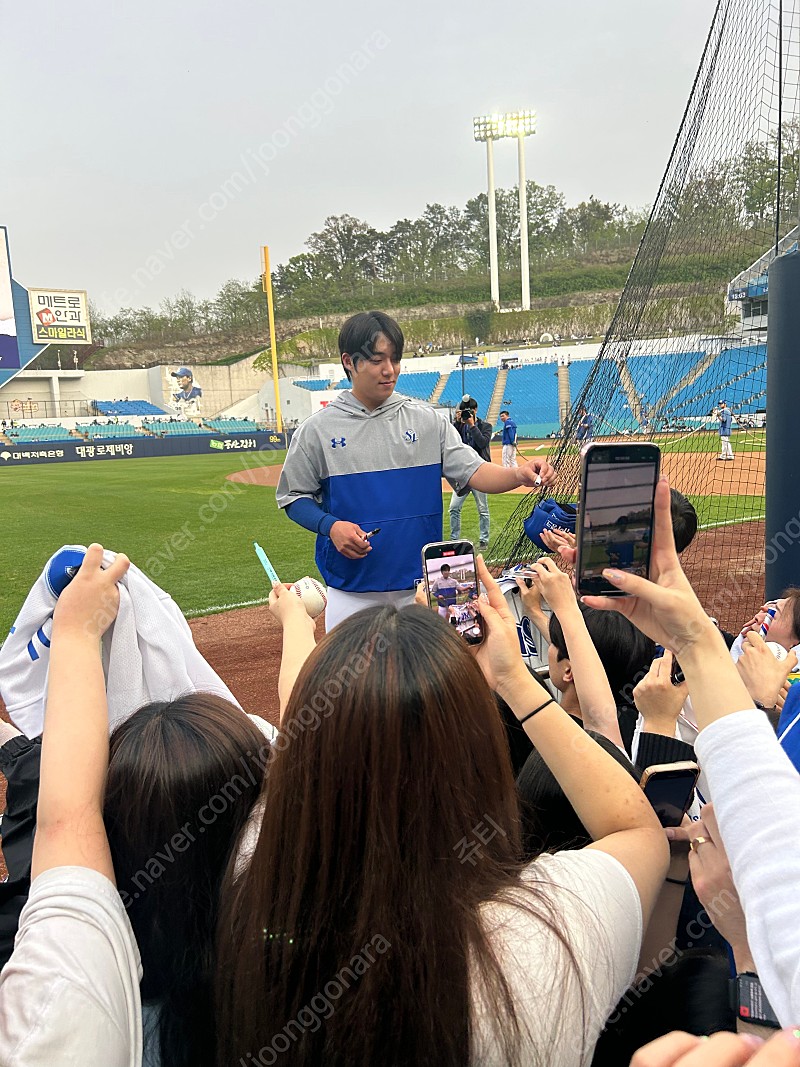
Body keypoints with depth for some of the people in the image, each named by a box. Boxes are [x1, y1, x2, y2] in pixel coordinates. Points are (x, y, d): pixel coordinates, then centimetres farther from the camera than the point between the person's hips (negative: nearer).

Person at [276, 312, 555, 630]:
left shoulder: (426, 419, 3)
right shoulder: (317, 429, -1)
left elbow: (472, 472, -2)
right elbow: (293, 497, 4)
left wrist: (518, 475, -22)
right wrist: (331, 526, -14)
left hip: (423, 587, 2)